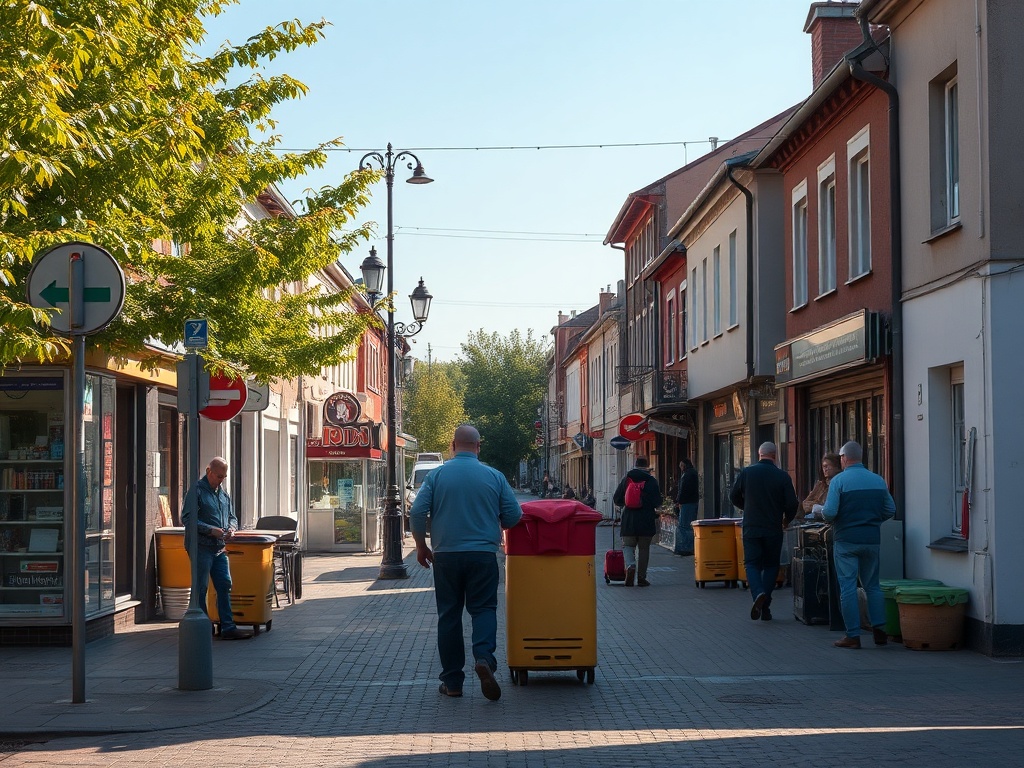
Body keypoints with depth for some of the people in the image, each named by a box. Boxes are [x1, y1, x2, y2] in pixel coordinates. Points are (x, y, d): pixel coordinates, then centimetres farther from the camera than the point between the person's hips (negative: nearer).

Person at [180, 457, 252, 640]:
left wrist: (231, 529, 1)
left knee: (225, 586, 5)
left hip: (219, 548, 7)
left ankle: (228, 627, 8)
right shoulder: (196, 491, -7)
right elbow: (187, 518, -13)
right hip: (201, 547, -7)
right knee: (200, 589, -1)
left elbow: (232, 517, 24)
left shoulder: (223, 494, 17)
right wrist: (211, 530, -19)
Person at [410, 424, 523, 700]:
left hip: (446, 556, 1)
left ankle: (452, 681, 10)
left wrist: (421, 547, 9)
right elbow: (514, 515, 2)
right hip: (483, 554, 0)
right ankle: (483, 657, -20)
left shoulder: (437, 475, 0)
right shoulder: (494, 476, 1)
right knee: (484, 609, 7)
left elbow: (417, 512, -5)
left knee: (449, 615, 8)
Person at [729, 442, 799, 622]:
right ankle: (765, 608, 7)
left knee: (752, 564, 6)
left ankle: (758, 593, -23)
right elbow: (792, 504, -8)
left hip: (751, 527, 0)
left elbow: (734, 497, 7)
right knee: (771, 565, 12)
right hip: (773, 529, 0)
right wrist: (786, 521, 13)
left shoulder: (747, 472, -2)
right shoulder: (782, 476, -6)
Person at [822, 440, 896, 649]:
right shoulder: (878, 480, 4)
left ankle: (853, 636, 1)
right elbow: (890, 510, 8)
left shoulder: (838, 480, -10)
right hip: (872, 539, 4)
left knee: (848, 587, 1)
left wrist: (823, 512, 6)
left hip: (846, 540, -4)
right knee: (873, 585, 15)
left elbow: (830, 512, -16)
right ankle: (879, 630, 9)